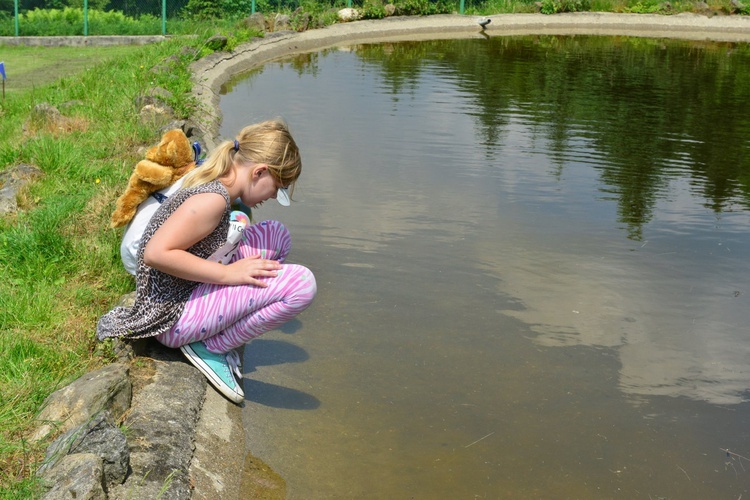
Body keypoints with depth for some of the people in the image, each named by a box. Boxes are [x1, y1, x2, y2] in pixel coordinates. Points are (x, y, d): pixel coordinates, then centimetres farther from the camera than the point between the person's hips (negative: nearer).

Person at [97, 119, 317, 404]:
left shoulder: (214, 183, 7)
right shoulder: (213, 198, -22)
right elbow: (156, 253, -30)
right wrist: (227, 274, -24)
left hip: (185, 291, 10)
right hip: (173, 316, -10)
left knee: (276, 235, 12)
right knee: (301, 283, -21)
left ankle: (224, 328, 9)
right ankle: (210, 348, -6)